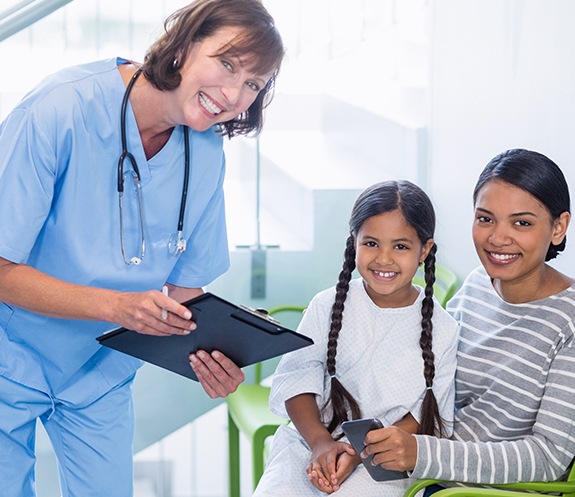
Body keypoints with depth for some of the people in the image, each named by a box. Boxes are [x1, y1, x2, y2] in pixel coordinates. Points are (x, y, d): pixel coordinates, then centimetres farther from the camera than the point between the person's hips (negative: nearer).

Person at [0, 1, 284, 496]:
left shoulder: (206, 153, -8)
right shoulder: (61, 110, -27)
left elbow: (185, 284, -2)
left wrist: (210, 357, -22)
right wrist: (118, 306, -37)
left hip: (102, 371, 5)